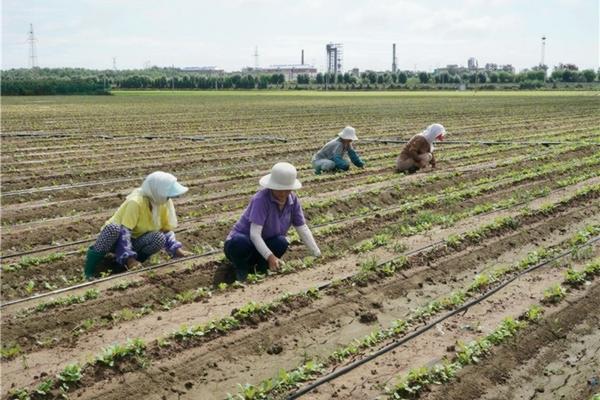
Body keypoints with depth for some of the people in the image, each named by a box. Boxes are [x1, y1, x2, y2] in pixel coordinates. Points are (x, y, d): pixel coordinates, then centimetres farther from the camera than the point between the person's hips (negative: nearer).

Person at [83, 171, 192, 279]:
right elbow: (124, 232, -33)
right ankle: (89, 271, -24)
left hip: (135, 241, 5)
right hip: (118, 239, -5)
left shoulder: (165, 203, -10)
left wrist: (177, 250, -15)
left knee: (159, 238, -27)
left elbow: (167, 230, -1)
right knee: (114, 228, -40)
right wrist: (129, 258, -42)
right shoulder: (136, 202, -29)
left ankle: (122, 264, -8)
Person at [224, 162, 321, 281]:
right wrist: (270, 257, -41)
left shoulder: (293, 200, -8)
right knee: (239, 242, -40)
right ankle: (241, 268, -7)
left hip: (264, 244, 4)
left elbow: (303, 229, -3)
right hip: (241, 243, -4)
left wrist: (318, 255, -9)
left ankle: (258, 267, -2)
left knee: (281, 243, -29)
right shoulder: (261, 199, -26)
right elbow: (254, 234, -31)